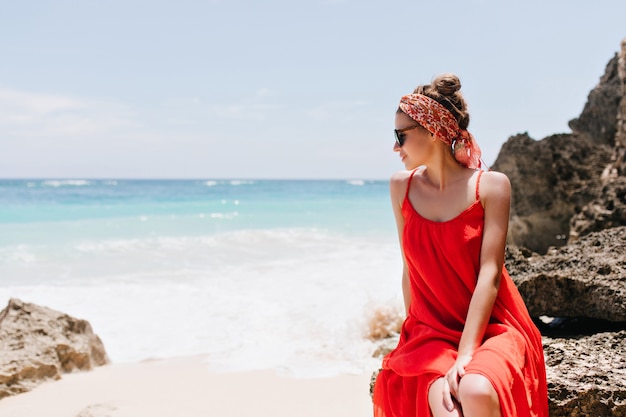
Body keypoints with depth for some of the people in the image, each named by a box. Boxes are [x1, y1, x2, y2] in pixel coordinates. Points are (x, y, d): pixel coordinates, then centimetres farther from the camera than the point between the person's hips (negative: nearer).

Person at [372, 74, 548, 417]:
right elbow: (411, 270, 6)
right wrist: (412, 337, 5)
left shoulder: (490, 186, -7)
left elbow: (490, 274, -14)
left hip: (492, 327, -2)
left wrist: (465, 355, -22)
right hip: (430, 332, 2)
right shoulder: (401, 186, 4)